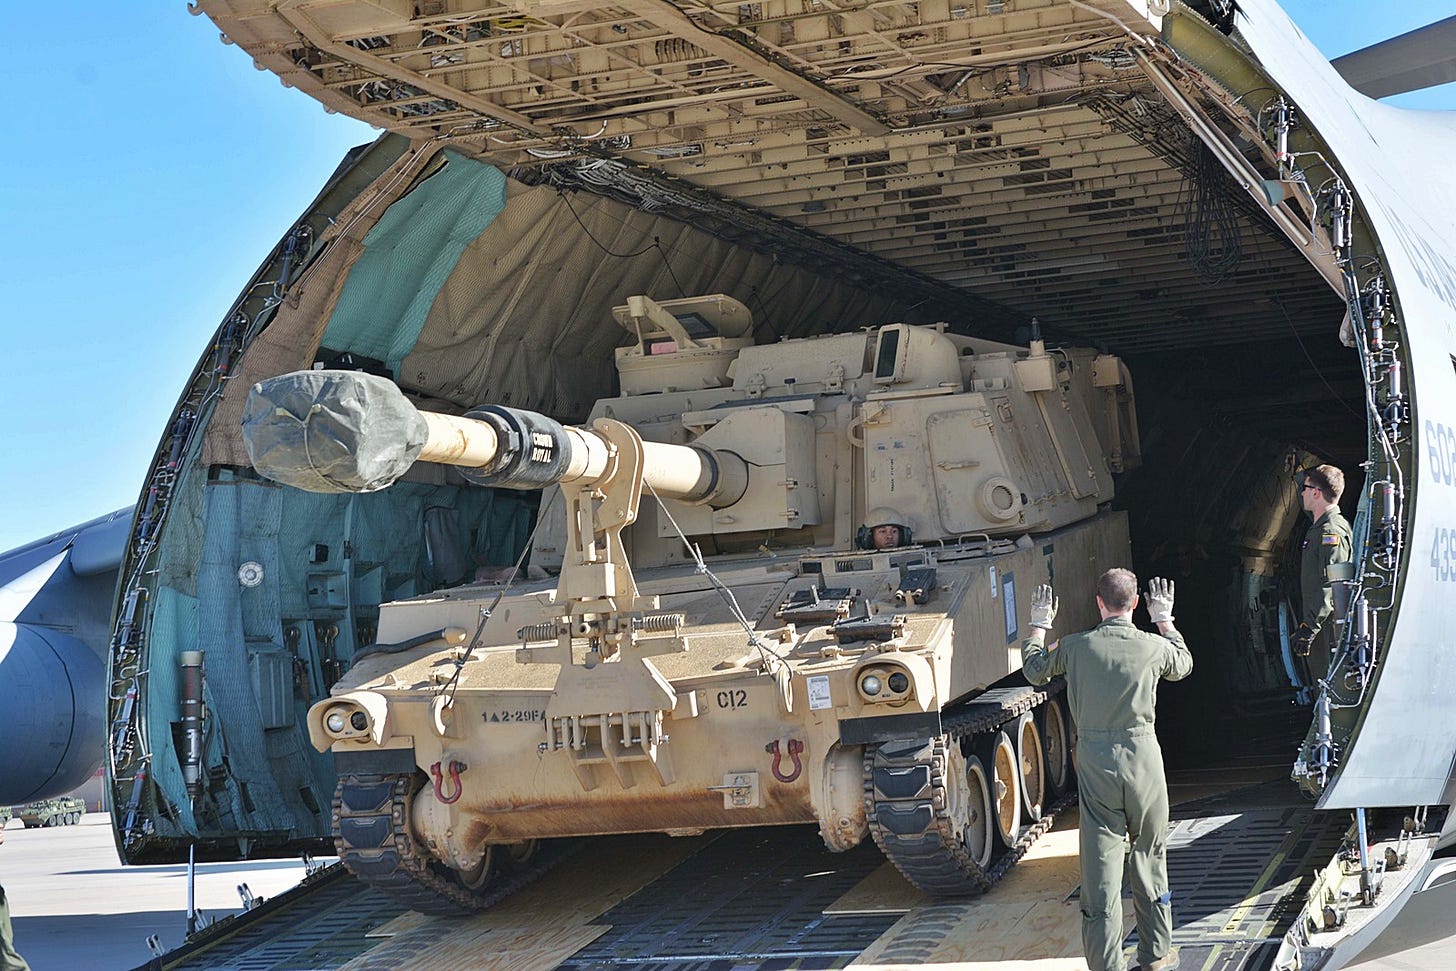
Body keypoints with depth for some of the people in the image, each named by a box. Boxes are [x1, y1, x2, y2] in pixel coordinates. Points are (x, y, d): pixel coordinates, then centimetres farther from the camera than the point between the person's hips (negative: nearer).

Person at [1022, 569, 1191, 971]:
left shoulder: (1075, 646, -5)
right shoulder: (1153, 646, -4)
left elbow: (1033, 669, 15)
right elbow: (1183, 664, 21)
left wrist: (1039, 625, 30)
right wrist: (1164, 620, 33)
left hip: (1094, 761, 0)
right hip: (1142, 757, 1)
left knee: (1100, 864, 1)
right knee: (1150, 855, 16)